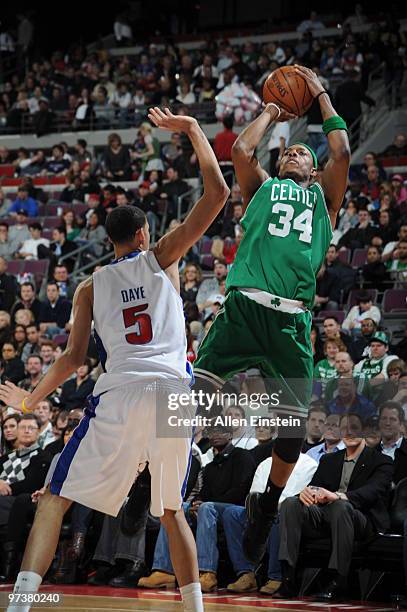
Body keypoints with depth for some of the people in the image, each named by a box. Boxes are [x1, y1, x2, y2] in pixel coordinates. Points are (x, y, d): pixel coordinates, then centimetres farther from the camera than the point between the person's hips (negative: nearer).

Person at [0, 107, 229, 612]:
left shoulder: (90, 286, 16)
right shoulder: (161, 258, 13)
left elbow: (74, 357, 9)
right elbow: (217, 194, 9)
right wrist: (193, 130, 17)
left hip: (120, 394, -1)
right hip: (174, 390, 1)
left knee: (56, 498, 3)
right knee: (171, 508, 20)